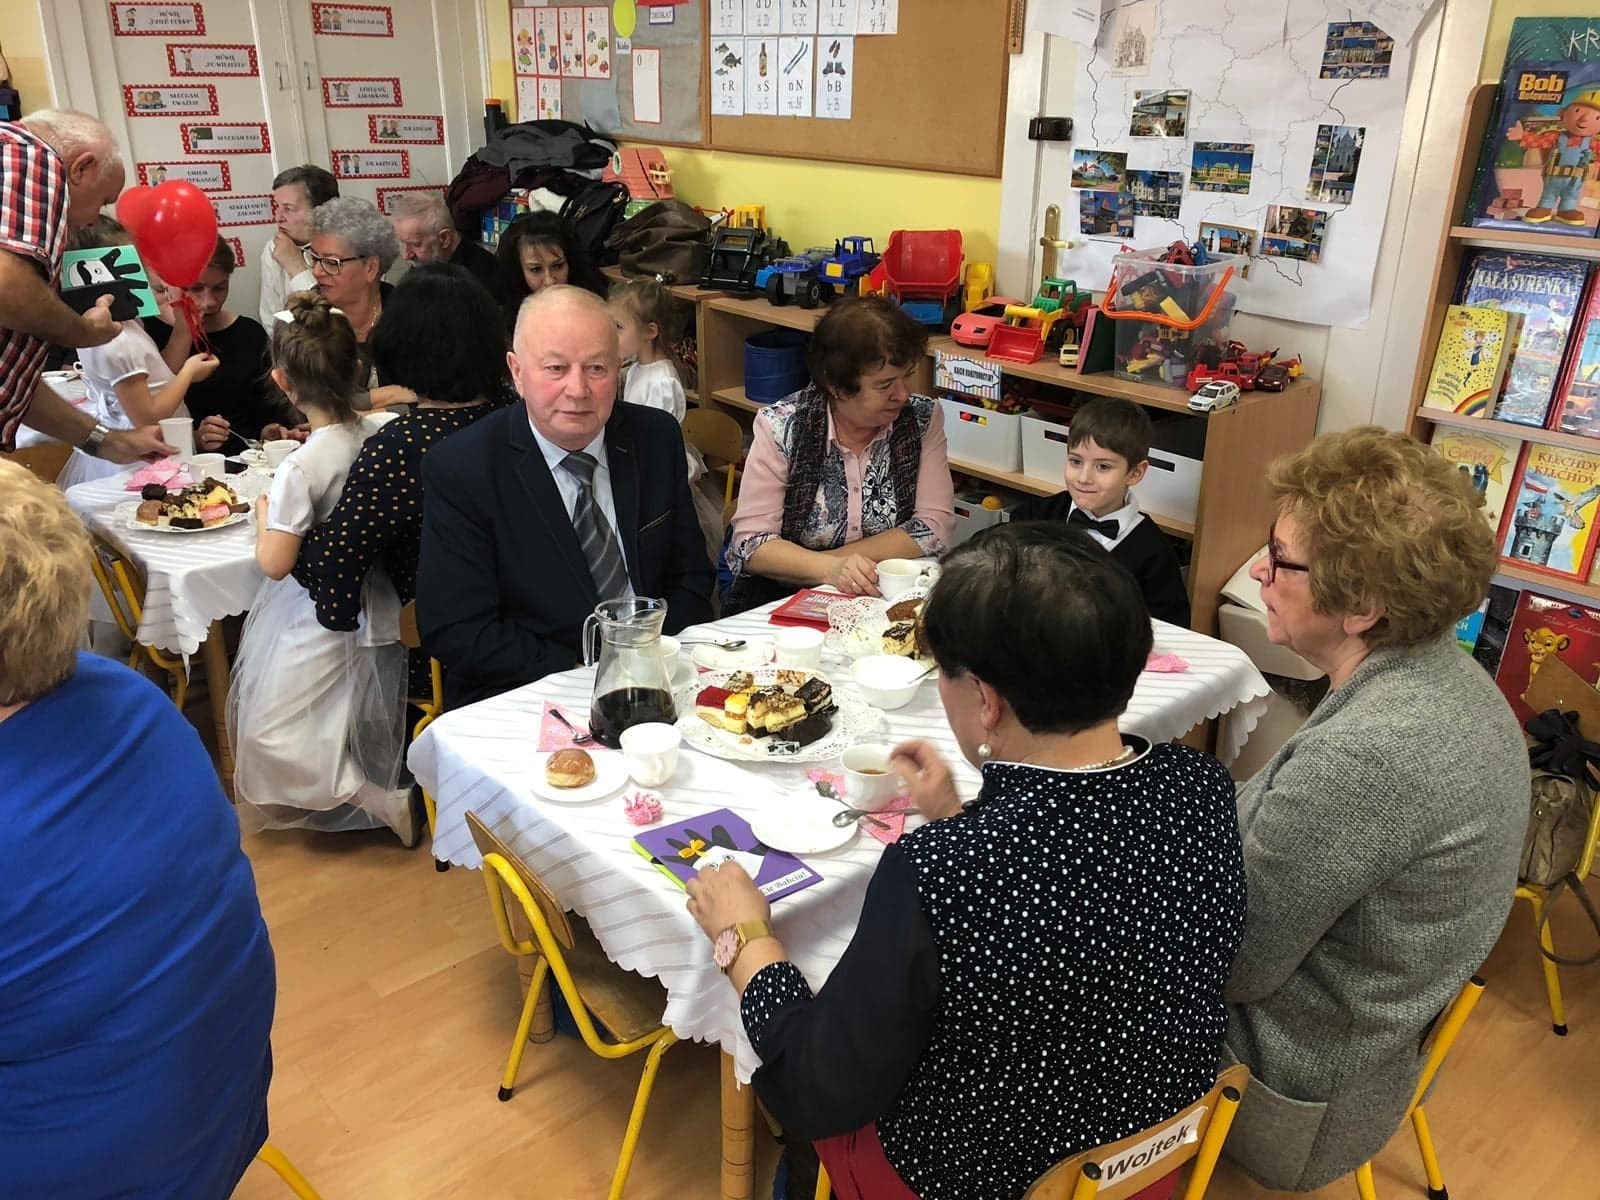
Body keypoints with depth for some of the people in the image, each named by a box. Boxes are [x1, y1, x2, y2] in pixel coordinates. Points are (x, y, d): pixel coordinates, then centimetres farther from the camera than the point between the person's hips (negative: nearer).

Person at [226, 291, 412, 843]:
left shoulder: (301, 468, -27)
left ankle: (383, 801, 1)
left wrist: (264, 515, 0)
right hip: (380, 608, 7)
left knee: (269, 738, 6)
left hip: (326, 626, -7)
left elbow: (274, 564, -19)